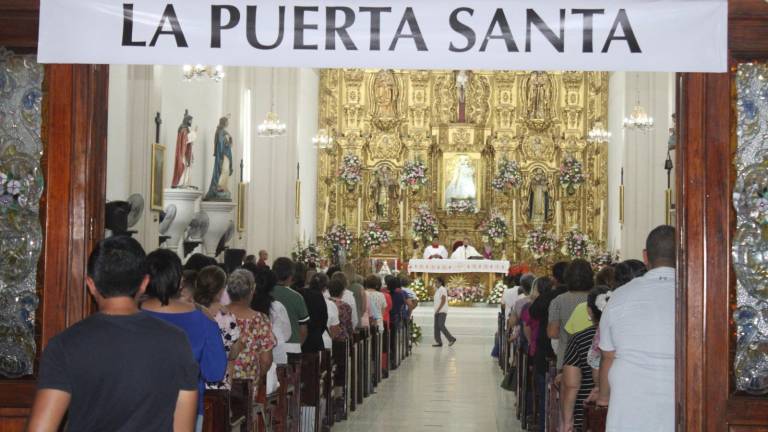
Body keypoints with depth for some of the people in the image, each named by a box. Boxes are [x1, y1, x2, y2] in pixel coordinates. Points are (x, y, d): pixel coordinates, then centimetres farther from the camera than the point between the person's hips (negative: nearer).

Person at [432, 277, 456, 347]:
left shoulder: (443, 290, -11)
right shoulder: (437, 290, 16)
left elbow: (443, 301, -17)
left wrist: (438, 310, -19)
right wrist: (436, 310, 13)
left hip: (442, 311, -9)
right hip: (437, 312, 9)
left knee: (441, 326, -14)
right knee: (436, 327, 2)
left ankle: (451, 339, -4)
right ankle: (438, 342, 2)